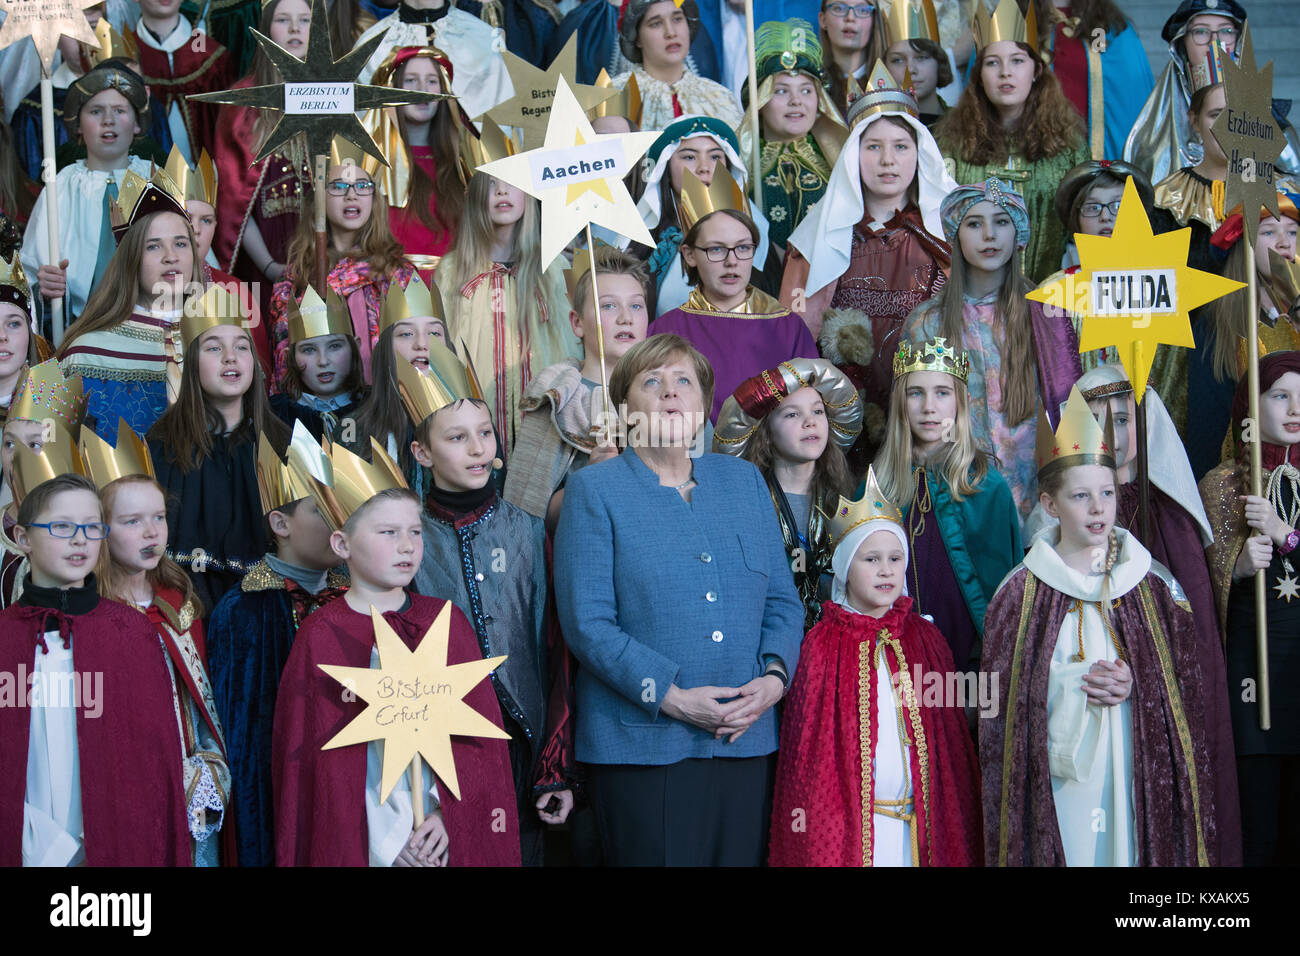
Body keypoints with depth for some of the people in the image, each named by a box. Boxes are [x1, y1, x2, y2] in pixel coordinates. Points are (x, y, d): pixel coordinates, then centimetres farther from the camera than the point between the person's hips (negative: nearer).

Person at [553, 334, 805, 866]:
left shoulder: (743, 480, 14)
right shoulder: (595, 491, 1)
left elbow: (782, 599, 13)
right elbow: (586, 621, -8)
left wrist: (775, 675, -6)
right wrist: (673, 698, -16)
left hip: (745, 738, 4)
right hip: (642, 744, -4)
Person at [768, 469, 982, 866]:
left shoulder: (925, 638, 7)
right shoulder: (821, 645, -2)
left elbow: (951, 735, 10)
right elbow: (805, 742, -1)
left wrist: (954, 813, 4)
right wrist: (806, 813, -5)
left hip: (920, 819, 3)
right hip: (846, 818, -3)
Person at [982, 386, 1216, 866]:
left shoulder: (1155, 585, 6)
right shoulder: (1020, 593, 0)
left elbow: (1191, 685, 7)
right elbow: (1001, 707, 0)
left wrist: (1139, 686, -9)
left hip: (1140, 774, 2)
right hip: (1055, 782, -2)